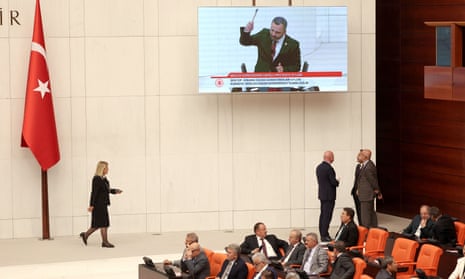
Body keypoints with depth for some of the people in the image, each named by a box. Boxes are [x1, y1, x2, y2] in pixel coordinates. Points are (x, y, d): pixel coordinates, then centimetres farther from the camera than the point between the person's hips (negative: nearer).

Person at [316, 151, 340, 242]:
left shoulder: (319, 167, 8)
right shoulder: (329, 168, -19)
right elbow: (333, 182, -19)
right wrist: (337, 182, 3)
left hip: (322, 194, 9)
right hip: (329, 195, -9)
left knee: (323, 215, 14)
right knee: (327, 216, -6)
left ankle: (322, 234, 18)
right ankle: (324, 236, -6)